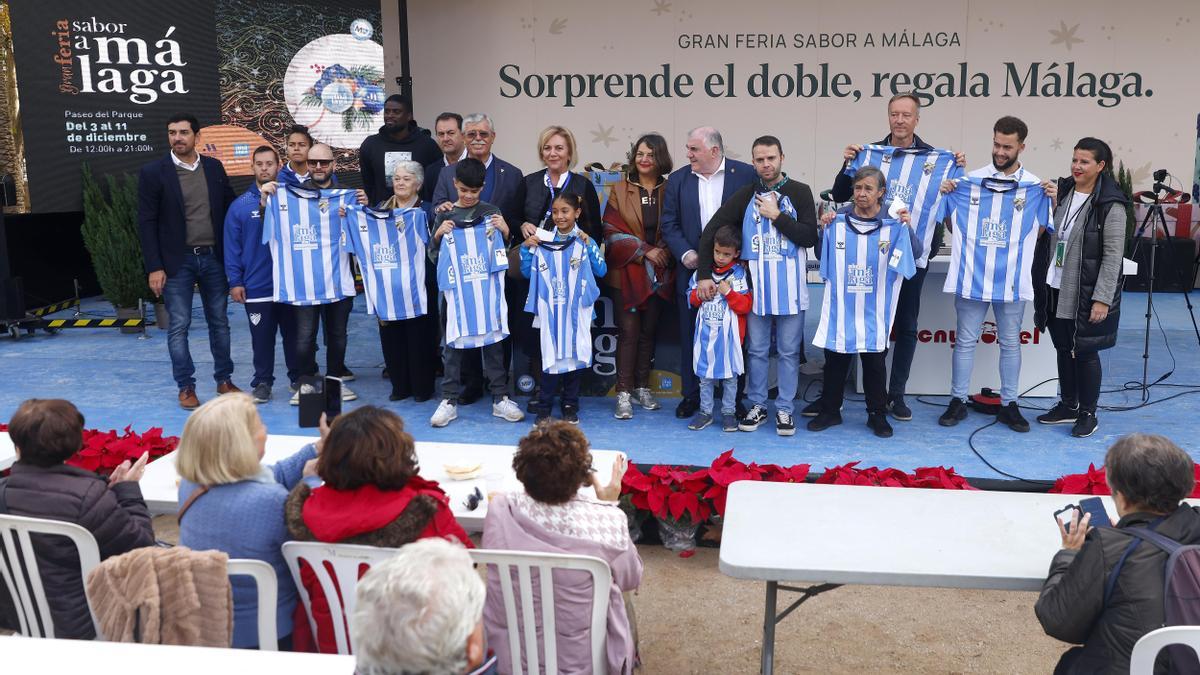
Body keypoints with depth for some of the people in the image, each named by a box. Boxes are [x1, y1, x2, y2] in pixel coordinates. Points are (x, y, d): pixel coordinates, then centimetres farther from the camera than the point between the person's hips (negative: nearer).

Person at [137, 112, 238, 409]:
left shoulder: (214, 167, 6)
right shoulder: (153, 172, -4)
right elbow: (147, 223, -5)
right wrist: (154, 267, -11)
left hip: (214, 258, 3)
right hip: (177, 261, -3)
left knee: (219, 322, 10)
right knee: (179, 326, 1)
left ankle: (224, 380, 22)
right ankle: (186, 387, 10)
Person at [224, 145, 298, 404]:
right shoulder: (240, 205, 0)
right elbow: (232, 246, 1)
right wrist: (235, 281, -3)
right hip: (256, 288, 0)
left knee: (293, 334, 11)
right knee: (262, 338, 8)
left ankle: (299, 379, 24)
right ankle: (262, 382, 19)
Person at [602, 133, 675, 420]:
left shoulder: (670, 190, 5)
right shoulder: (620, 190, 2)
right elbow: (611, 230, -3)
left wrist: (663, 252, -12)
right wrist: (644, 251, -11)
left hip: (659, 274, 2)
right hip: (627, 272, -2)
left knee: (649, 331, 9)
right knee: (628, 331, -6)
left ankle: (642, 387, 20)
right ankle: (623, 393, -2)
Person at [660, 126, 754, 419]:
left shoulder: (746, 175, -2)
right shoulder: (678, 179, 7)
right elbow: (670, 224, 5)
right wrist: (685, 253, -9)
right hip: (693, 269, 3)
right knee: (691, 335, 8)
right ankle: (691, 395, 19)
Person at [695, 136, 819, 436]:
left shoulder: (800, 192, 0)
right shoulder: (745, 195, 4)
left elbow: (810, 237, -9)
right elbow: (710, 231, 1)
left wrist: (777, 215, -14)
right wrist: (704, 275, -6)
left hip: (790, 288, -2)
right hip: (755, 287, 2)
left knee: (789, 351, 6)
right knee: (757, 350, 10)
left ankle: (785, 409, 17)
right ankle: (757, 406, 22)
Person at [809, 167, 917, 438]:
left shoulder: (892, 226, -3)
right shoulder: (838, 222, 1)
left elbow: (915, 254, -12)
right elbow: (823, 258, 7)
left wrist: (907, 227, -29)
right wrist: (823, 230, -8)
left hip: (874, 312, -1)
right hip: (841, 308, 1)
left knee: (875, 362, 7)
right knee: (835, 361, 8)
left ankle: (877, 414, 19)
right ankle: (830, 411, 21)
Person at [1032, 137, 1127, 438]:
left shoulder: (1110, 205, -12)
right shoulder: (1062, 192, 8)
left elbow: (1113, 255, -14)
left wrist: (1102, 299, -17)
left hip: (1086, 294, -6)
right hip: (1057, 289, 6)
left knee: (1085, 352, 1)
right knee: (1064, 348, 14)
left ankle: (1088, 414, 15)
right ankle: (1068, 406, 28)